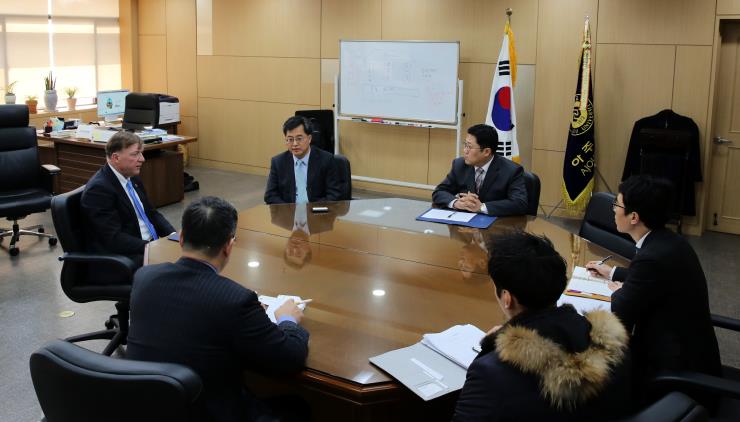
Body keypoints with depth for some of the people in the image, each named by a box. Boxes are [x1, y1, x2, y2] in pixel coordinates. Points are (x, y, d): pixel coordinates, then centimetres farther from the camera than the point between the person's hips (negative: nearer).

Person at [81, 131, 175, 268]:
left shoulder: (132, 178, 9)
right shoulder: (98, 189, -16)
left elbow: (151, 213, 17)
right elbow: (114, 238, -21)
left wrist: (173, 236, 0)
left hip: (150, 244, 9)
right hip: (120, 257, -9)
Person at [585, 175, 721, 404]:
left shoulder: (653, 257, -28)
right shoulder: (667, 241, 1)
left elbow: (617, 320, -19)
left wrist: (618, 293, 1)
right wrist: (612, 272, 29)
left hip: (679, 372, -8)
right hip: (689, 352, 8)